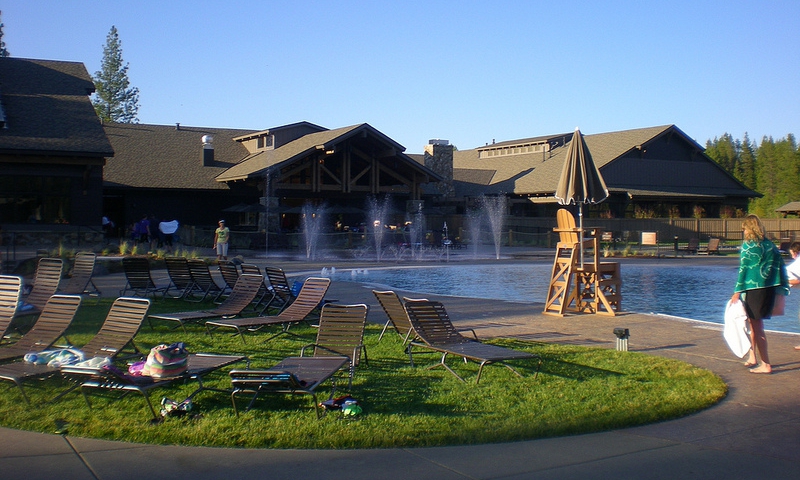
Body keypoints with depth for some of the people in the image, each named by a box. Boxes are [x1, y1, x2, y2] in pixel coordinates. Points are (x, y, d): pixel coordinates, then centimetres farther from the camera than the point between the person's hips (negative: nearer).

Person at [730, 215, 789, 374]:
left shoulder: (748, 245, -8)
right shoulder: (769, 244, 9)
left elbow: (744, 268, -12)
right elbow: (780, 264, 9)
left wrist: (738, 291, -11)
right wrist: (783, 288, 15)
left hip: (754, 288, -7)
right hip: (770, 289, 7)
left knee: (756, 325, -1)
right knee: (754, 323, 20)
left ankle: (765, 365, -1)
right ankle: (752, 358, 28)